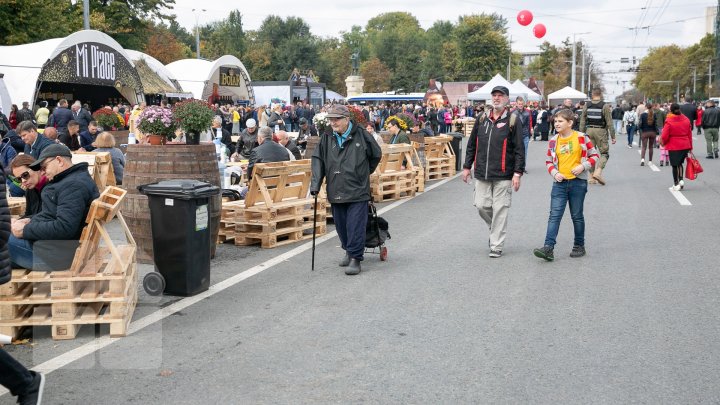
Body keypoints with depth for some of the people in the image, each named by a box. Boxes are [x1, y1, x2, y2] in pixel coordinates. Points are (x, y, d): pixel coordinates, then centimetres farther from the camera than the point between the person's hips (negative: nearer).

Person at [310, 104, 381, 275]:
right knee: (341, 225, 13)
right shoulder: (327, 138, 5)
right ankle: (349, 251, 33)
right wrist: (315, 184, -7)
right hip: (336, 192, 4)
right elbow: (318, 160, 3)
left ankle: (356, 258, 0)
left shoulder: (361, 135, -4)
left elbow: (376, 155, 10)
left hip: (357, 191, -4)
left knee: (355, 226, -7)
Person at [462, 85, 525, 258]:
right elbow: (472, 145, 17)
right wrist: (467, 166, 14)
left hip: (503, 175, -4)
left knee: (500, 209, -2)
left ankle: (496, 246, 7)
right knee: (481, 206, 5)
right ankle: (495, 228, 34)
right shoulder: (482, 119, 11)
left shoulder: (512, 121, -2)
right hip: (481, 174, 4)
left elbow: (519, 149, -5)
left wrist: (517, 173, -10)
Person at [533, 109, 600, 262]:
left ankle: (579, 246, 23)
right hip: (560, 182, 3)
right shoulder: (553, 141, 6)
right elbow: (549, 161, 14)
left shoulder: (581, 138, -3)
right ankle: (548, 248, -14)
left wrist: (583, 166, -13)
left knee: (577, 216, 8)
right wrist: (554, 173, -4)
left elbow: (595, 155, 2)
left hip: (578, 182, -2)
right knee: (554, 215, -7)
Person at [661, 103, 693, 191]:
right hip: (685, 145, 4)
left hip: (673, 146, -4)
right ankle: (681, 180, 8)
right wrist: (690, 147, 15)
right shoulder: (686, 119, 1)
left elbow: (664, 136, -15)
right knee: (680, 163, 21)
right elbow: (690, 133, 7)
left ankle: (676, 184, 10)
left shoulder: (668, 121, -15)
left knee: (675, 165, 6)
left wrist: (664, 142, 8)